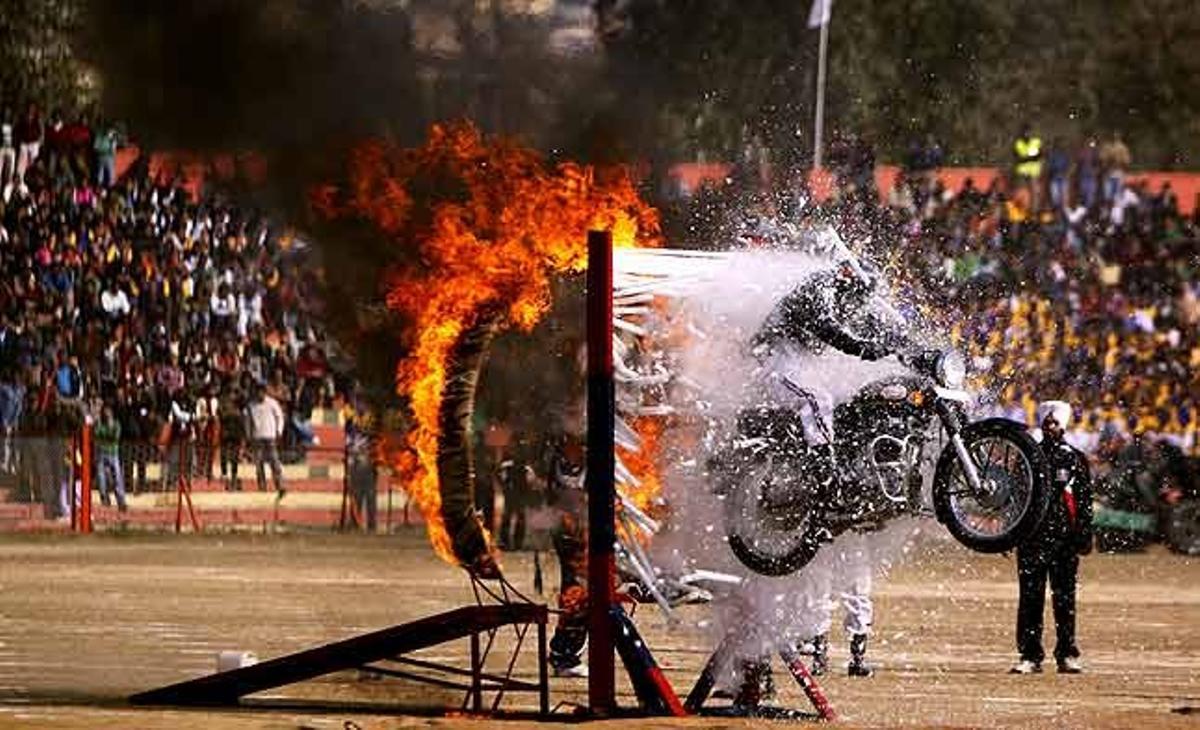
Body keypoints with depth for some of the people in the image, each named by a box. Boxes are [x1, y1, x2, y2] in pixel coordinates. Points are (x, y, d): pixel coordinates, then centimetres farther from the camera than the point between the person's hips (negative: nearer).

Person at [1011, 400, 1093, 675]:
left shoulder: (1075, 458, 8)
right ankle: (1030, 655, 0)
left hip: (1064, 537, -1)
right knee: (1030, 596, -2)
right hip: (1033, 536, 1)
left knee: (1064, 597, 0)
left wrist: (1085, 535, 0)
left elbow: (1085, 499, 7)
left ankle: (1067, 655, 5)